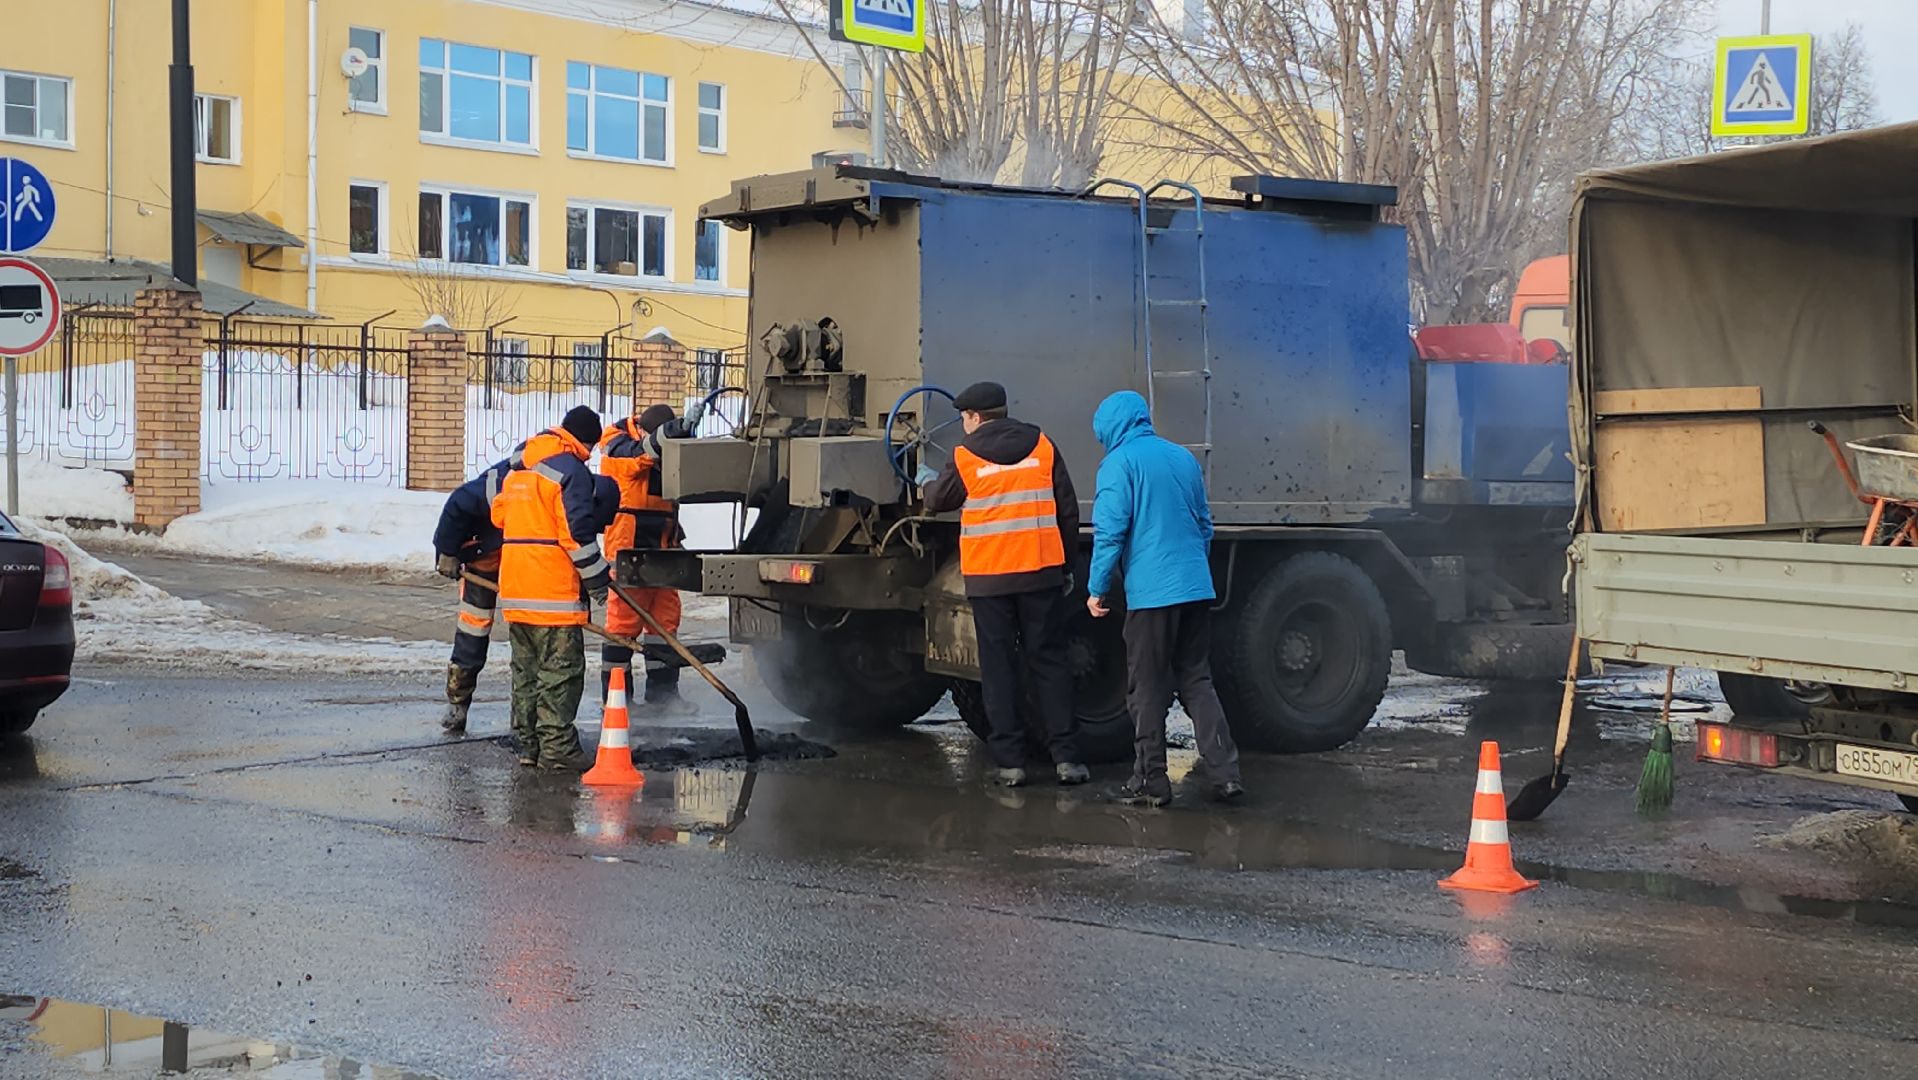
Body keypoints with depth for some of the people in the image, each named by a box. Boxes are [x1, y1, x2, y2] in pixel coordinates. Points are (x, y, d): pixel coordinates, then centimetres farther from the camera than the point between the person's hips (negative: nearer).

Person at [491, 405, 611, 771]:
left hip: (514, 586, 8)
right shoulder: (571, 470, -10)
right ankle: (557, 746, -6)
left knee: (526, 667, 14)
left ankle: (528, 742, 16)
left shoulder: (518, 466, 16)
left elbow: (499, 514, 22)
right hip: (554, 586, -8)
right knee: (561, 669, -4)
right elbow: (577, 532, -14)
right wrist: (597, 577, -7)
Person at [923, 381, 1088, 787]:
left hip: (988, 578, -2)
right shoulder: (1042, 446, 4)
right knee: (1049, 661, 7)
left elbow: (939, 501, 14)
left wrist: (928, 482, 37)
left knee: (999, 666, 6)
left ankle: (1009, 761, 5)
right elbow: (1068, 512, 6)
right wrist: (1067, 567, 15)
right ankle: (1065, 756, 3)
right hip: (1041, 572, 2)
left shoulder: (964, 458, -3)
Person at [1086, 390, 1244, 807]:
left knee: (1147, 690, 3)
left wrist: (1097, 589, -5)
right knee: (1198, 682, 12)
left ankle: (1150, 781, 6)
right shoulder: (1184, 457, 15)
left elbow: (1110, 531, -12)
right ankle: (1225, 773, 5)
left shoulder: (1119, 463, -6)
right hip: (1196, 589, 6)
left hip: (1151, 593, -6)